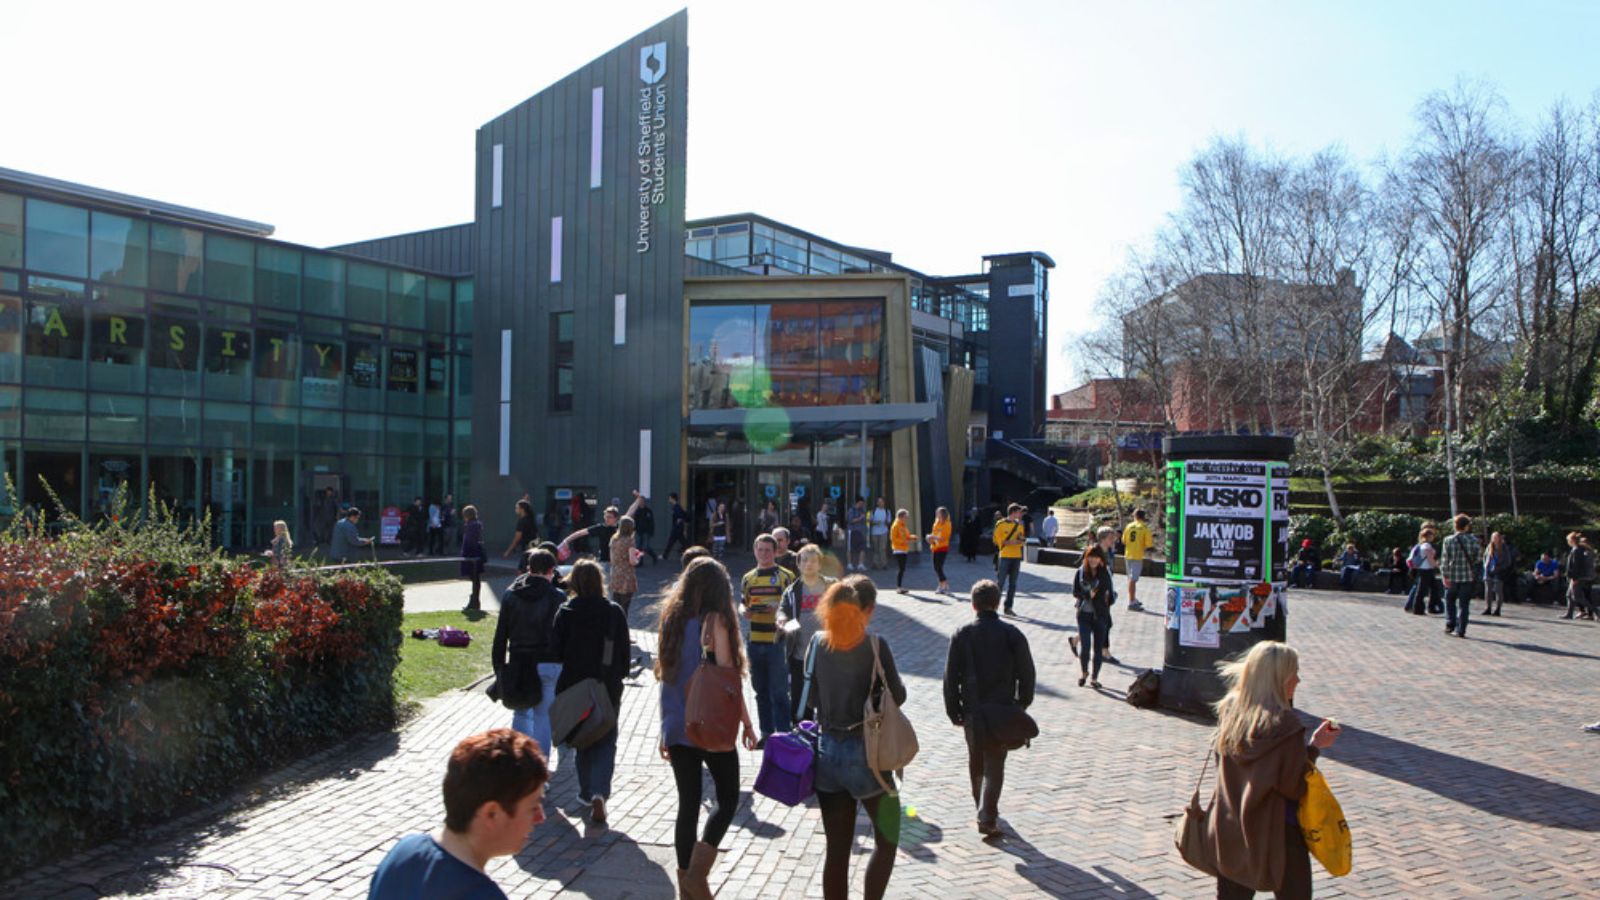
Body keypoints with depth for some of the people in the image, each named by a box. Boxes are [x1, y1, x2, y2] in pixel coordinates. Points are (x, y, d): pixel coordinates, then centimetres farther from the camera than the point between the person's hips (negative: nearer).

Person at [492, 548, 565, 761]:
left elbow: (500, 634, 5)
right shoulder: (557, 598, -7)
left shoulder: (511, 594, 3)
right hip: (548, 664, -3)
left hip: (518, 663, 3)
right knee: (543, 716, 5)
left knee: (520, 713, 17)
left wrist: (499, 666, 11)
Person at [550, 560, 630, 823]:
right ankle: (599, 793, -11)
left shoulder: (565, 613, -9)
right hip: (608, 689, -1)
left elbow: (557, 651, -4)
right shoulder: (614, 613, -7)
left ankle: (587, 791, 25)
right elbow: (624, 653, -1)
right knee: (605, 742, 7)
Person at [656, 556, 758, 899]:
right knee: (727, 798, 9)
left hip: (676, 727, 5)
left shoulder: (671, 619, 6)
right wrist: (747, 722, -3)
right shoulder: (715, 621, -10)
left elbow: (666, 677, 10)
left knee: (687, 804, 12)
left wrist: (666, 729, 16)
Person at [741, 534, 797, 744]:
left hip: (777, 641, -5)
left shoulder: (786, 576, -1)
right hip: (754, 641, 5)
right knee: (761, 691, 13)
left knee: (779, 692, -3)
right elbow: (742, 603, 16)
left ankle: (783, 735, 3)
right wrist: (745, 611, -6)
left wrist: (779, 607, -20)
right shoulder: (748, 578, 12)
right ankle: (766, 732, 24)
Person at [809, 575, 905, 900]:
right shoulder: (874, 646, -15)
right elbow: (897, 697, -7)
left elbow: (812, 692, 5)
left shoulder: (818, 642, -3)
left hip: (826, 752, 4)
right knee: (887, 840, 16)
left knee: (836, 849, 12)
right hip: (865, 753, -4)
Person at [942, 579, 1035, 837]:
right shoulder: (1012, 634, -6)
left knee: (976, 759, 20)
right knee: (995, 764, 2)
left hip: (971, 709, 2)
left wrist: (953, 710, 6)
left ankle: (982, 806, 36)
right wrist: (1023, 702, 13)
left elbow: (951, 676, -2)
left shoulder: (961, 634, -4)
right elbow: (1026, 672, -1)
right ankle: (987, 817, -7)